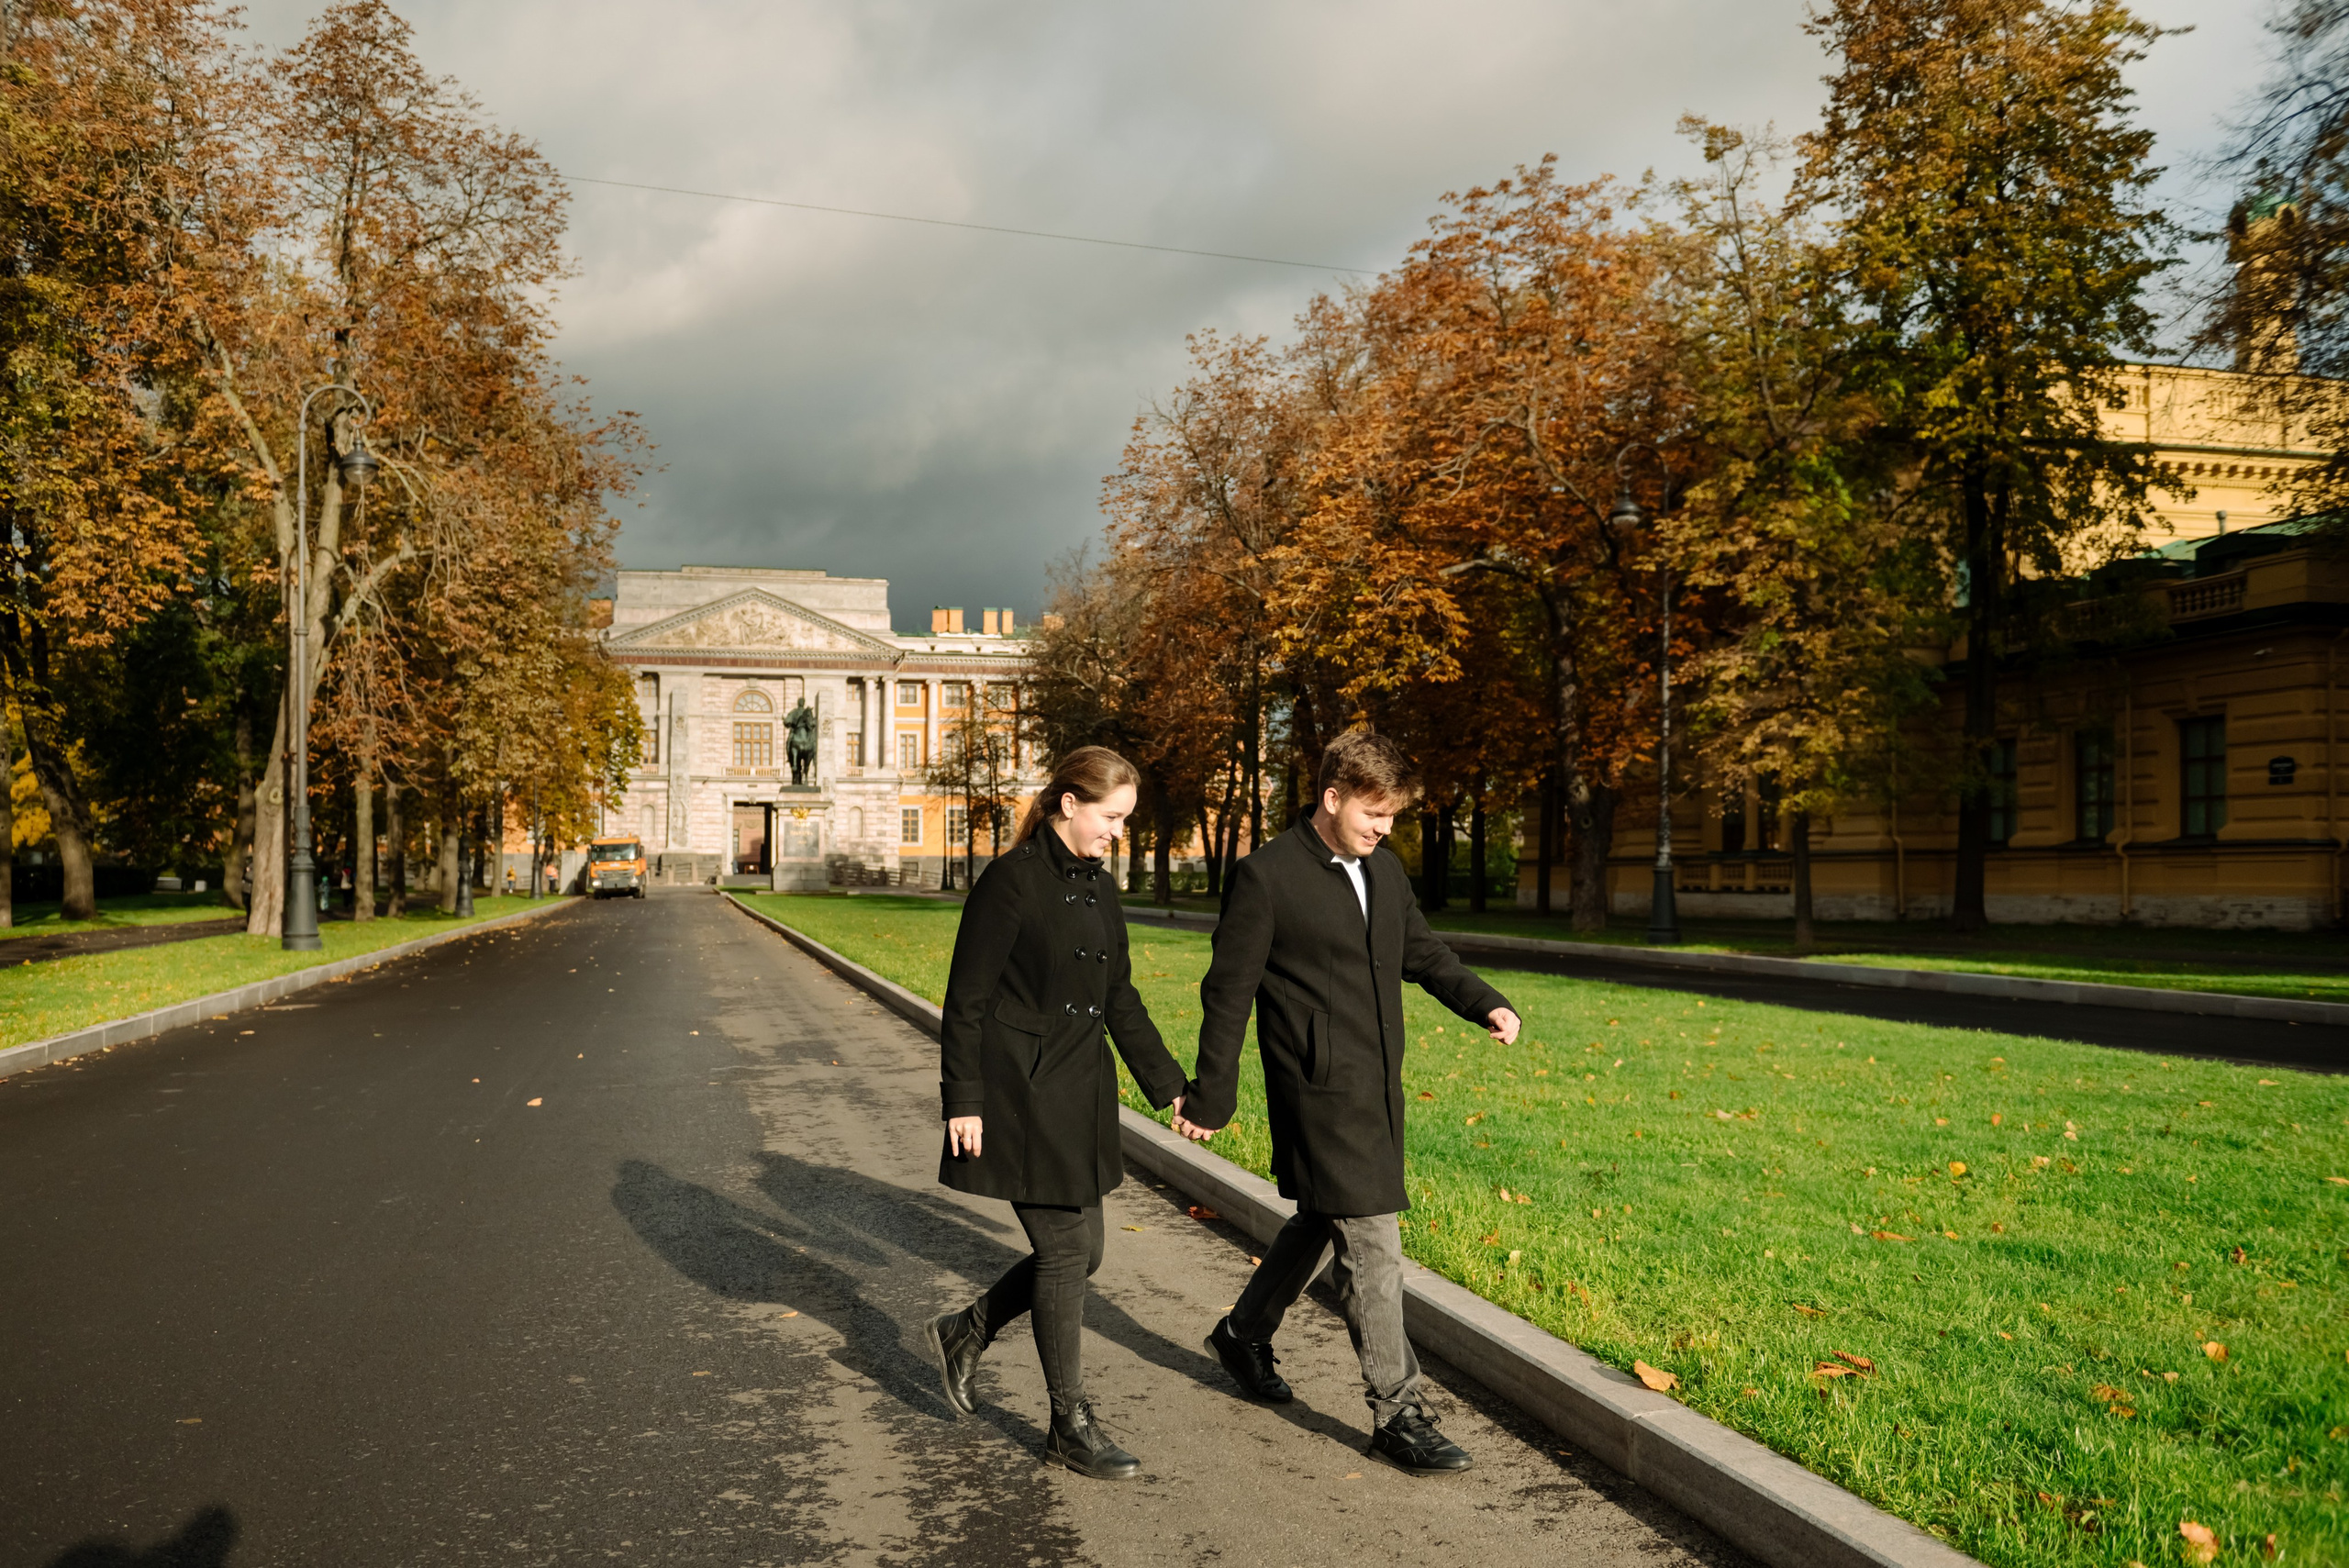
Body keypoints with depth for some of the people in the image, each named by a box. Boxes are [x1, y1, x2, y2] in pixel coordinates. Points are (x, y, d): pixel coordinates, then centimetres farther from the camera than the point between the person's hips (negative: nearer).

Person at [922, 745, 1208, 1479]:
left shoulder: (1100, 889, 10)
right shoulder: (1012, 880, -13)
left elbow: (1120, 999, 16)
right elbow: (966, 999, -13)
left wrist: (1169, 1086, 13)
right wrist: (963, 1102, -15)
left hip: (1080, 1099, 8)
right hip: (1021, 1097, -8)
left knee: (1082, 1252, 12)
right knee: (1065, 1251, -2)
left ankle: (964, 1334, 34)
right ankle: (1070, 1424, 13)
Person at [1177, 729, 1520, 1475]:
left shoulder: (1384, 869, 9)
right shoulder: (1266, 877, -13)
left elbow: (1422, 952, 20)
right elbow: (1229, 990, -9)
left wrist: (1485, 1003, 1)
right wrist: (1211, 1099, -6)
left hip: (1378, 1086, 8)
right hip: (1320, 1090, -8)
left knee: (1321, 1222, 21)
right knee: (1372, 1246, -7)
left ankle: (1244, 1334, 42)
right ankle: (1397, 1413, 4)